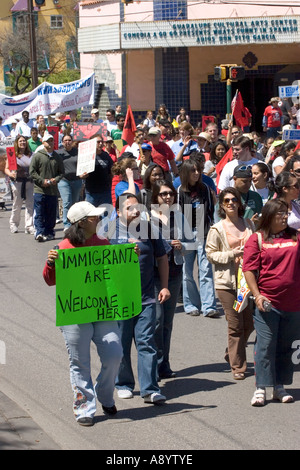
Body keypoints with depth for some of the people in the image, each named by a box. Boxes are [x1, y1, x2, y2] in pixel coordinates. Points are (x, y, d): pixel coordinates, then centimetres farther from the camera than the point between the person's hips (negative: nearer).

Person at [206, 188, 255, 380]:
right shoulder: (217, 229, -2)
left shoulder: (249, 224, 9)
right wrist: (232, 254, -14)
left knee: (249, 323, 6)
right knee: (235, 324, -3)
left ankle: (232, 353, 30)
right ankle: (237, 366, 8)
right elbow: (211, 254, -2)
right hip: (227, 281, -4)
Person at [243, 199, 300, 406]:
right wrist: (257, 296, -12)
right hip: (267, 303, -3)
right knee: (265, 346, -3)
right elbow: (249, 269, -4)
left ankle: (280, 387, 19)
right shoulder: (257, 239, 0)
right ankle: (261, 389, 3)